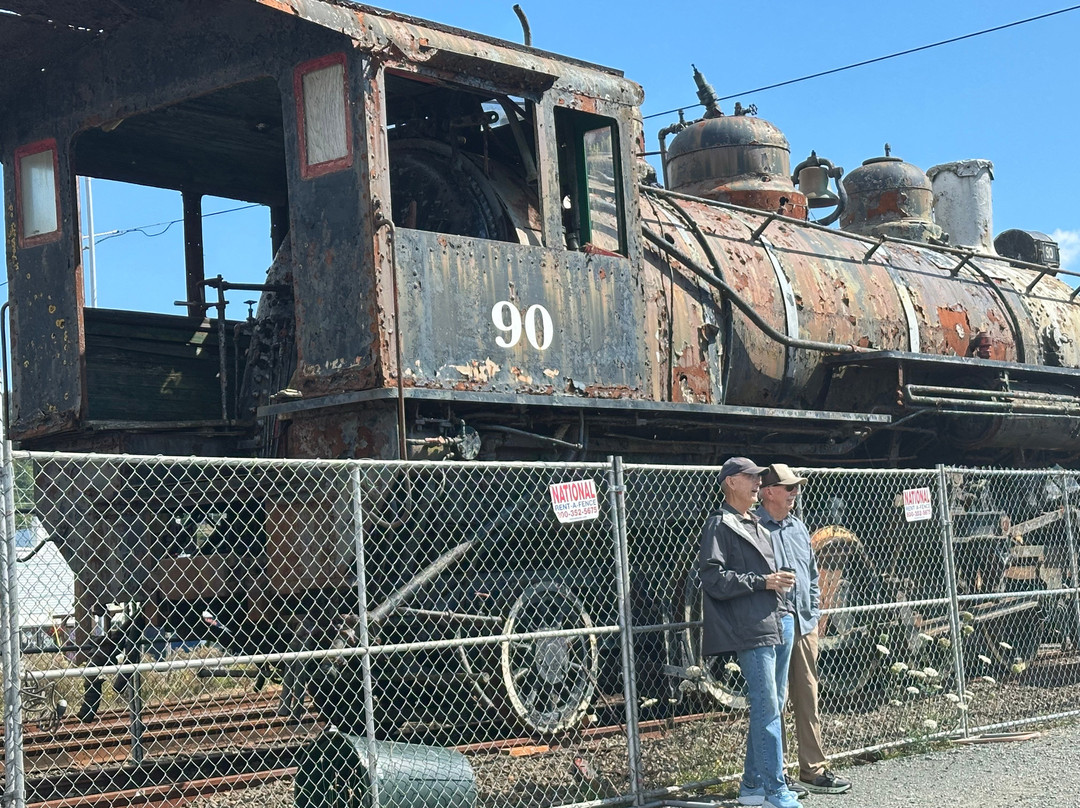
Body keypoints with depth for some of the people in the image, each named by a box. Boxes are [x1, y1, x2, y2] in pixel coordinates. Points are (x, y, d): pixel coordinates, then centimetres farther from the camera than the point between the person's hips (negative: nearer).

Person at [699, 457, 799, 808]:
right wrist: (763, 582, -15)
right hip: (752, 630, -9)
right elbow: (713, 579, -14)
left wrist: (781, 580, 13)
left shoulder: (757, 526, 23)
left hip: (778, 623, 9)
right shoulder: (720, 525, -4)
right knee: (767, 709, -10)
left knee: (771, 707, 11)